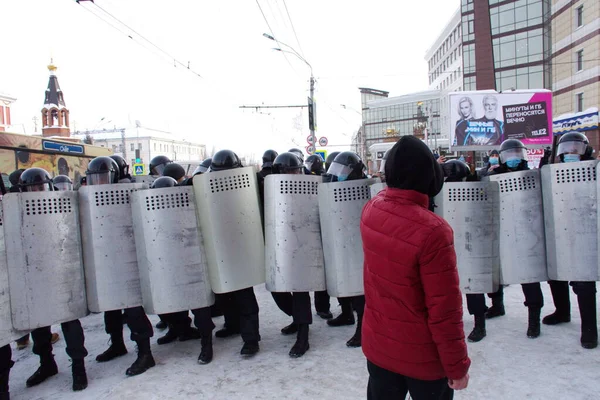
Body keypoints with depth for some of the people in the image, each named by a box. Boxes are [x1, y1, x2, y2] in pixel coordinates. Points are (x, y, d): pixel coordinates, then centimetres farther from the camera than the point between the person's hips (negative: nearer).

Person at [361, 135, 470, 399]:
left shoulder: (371, 209, -10)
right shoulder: (432, 230, -29)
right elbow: (445, 308, -23)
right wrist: (457, 365, -11)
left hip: (377, 346, 6)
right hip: (422, 358, -5)